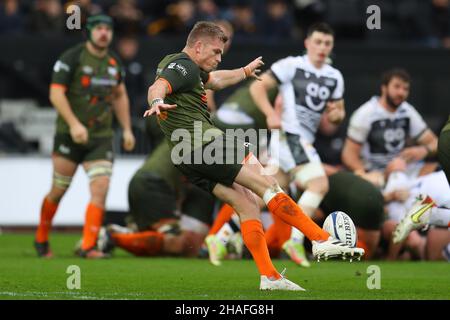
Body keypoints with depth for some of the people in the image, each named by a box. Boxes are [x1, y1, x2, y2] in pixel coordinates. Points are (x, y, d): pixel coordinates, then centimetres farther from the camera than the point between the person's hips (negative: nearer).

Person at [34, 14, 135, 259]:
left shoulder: (114, 62, 9)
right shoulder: (71, 58, -9)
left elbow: (120, 96, 23)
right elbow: (56, 94, -15)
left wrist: (127, 129, 16)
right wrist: (74, 124, -24)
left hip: (102, 138, 4)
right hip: (69, 136, -4)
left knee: (100, 190, -12)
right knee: (58, 191, 4)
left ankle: (88, 246, -11)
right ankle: (41, 240, 24)